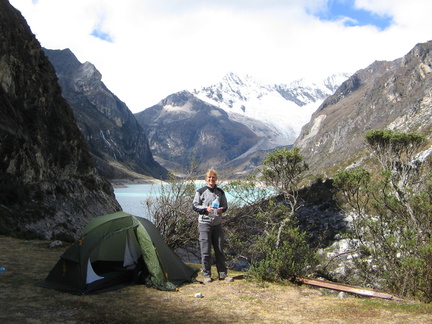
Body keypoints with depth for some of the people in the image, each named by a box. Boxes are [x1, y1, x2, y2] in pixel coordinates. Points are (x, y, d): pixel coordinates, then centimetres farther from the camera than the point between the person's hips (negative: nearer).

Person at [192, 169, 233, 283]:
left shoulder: (220, 192, 9)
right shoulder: (201, 191, -1)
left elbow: (225, 206, 15)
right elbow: (195, 206, 0)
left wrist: (221, 209, -8)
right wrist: (205, 209, -16)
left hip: (217, 224, 3)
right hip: (204, 223, -3)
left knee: (220, 250, 7)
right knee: (205, 251, -2)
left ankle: (223, 274, 17)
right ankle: (207, 275, 10)